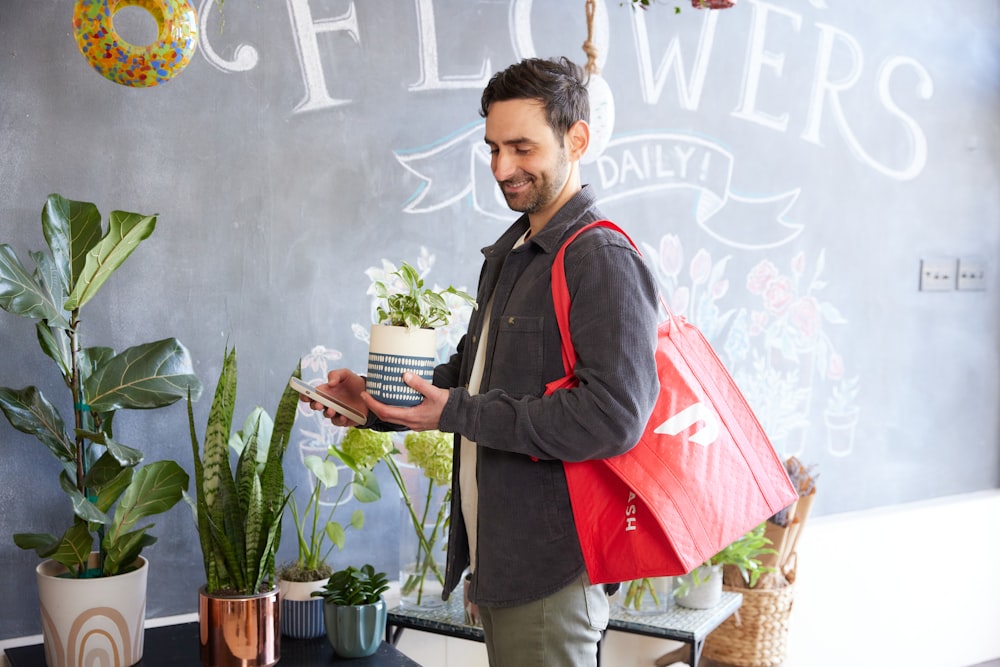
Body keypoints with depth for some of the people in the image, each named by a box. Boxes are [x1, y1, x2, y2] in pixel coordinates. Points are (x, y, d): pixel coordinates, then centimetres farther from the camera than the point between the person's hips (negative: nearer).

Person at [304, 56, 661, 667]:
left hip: (550, 567, -9)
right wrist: (375, 400, 6)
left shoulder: (602, 260, -16)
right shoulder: (510, 251, 17)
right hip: (497, 554, 9)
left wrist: (458, 414, -22)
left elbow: (614, 416, -26)